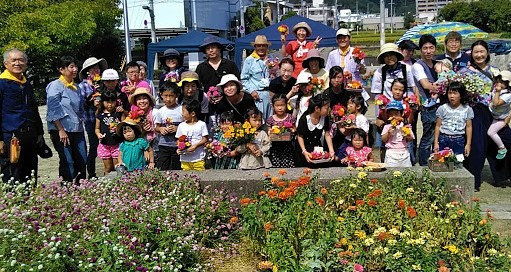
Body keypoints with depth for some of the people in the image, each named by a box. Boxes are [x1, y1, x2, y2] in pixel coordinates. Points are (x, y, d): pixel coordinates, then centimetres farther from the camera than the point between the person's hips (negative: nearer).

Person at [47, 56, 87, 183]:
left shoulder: (76, 87, 17)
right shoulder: (55, 86, -4)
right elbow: (53, 110, -11)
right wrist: (61, 130, -16)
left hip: (77, 130, 7)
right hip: (61, 130, -7)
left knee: (82, 162, 4)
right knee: (67, 162, -8)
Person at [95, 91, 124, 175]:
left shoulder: (119, 113, 1)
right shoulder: (100, 115, 4)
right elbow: (97, 128, 12)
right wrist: (98, 134, -9)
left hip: (117, 144, -1)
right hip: (105, 145, 1)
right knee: (108, 168, 9)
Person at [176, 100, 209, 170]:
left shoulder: (201, 124, -1)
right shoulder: (181, 125, 9)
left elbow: (205, 139, -2)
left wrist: (196, 145, -17)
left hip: (198, 158, -3)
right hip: (185, 159, 3)